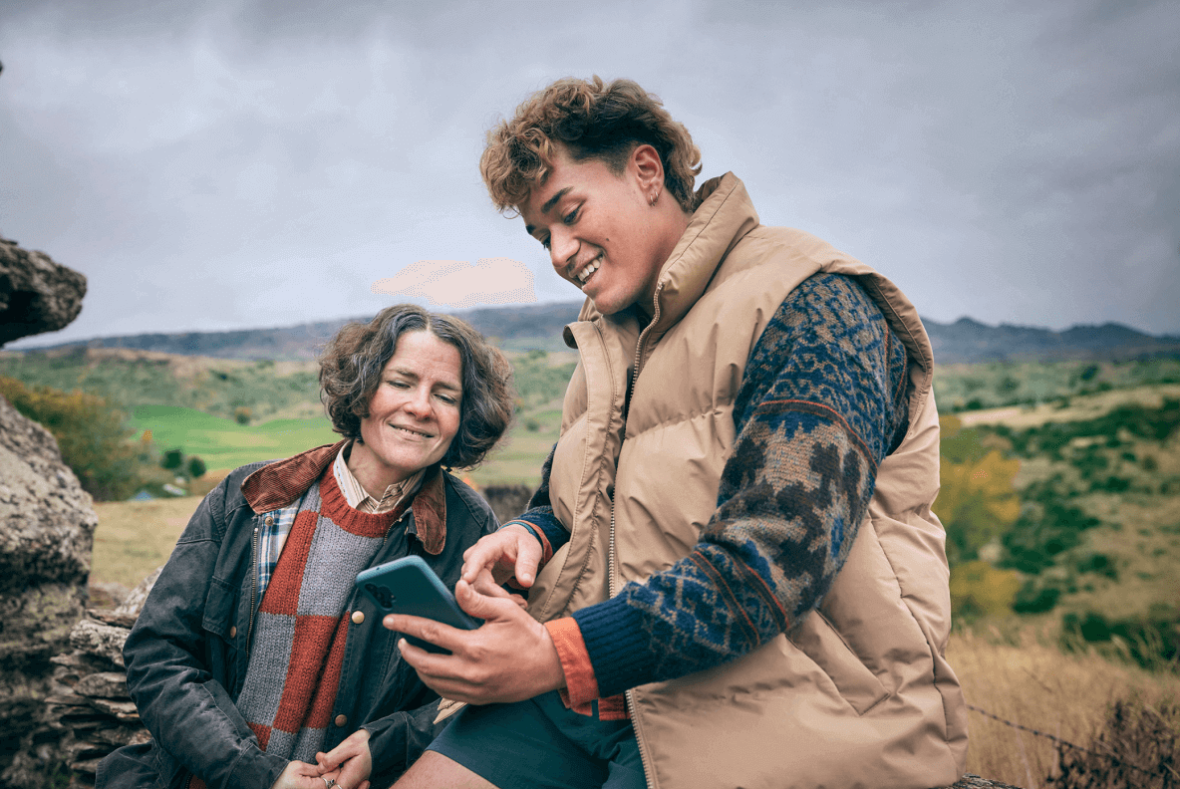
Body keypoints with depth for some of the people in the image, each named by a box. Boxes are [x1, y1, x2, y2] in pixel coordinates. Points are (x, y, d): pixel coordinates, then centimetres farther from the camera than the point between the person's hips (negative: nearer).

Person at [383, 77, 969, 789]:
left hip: (759, 708, -6)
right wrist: (532, 535, 0)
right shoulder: (609, 336, 15)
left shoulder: (811, 304, -13)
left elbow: (776, 557, -23)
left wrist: (556, 656, -24)